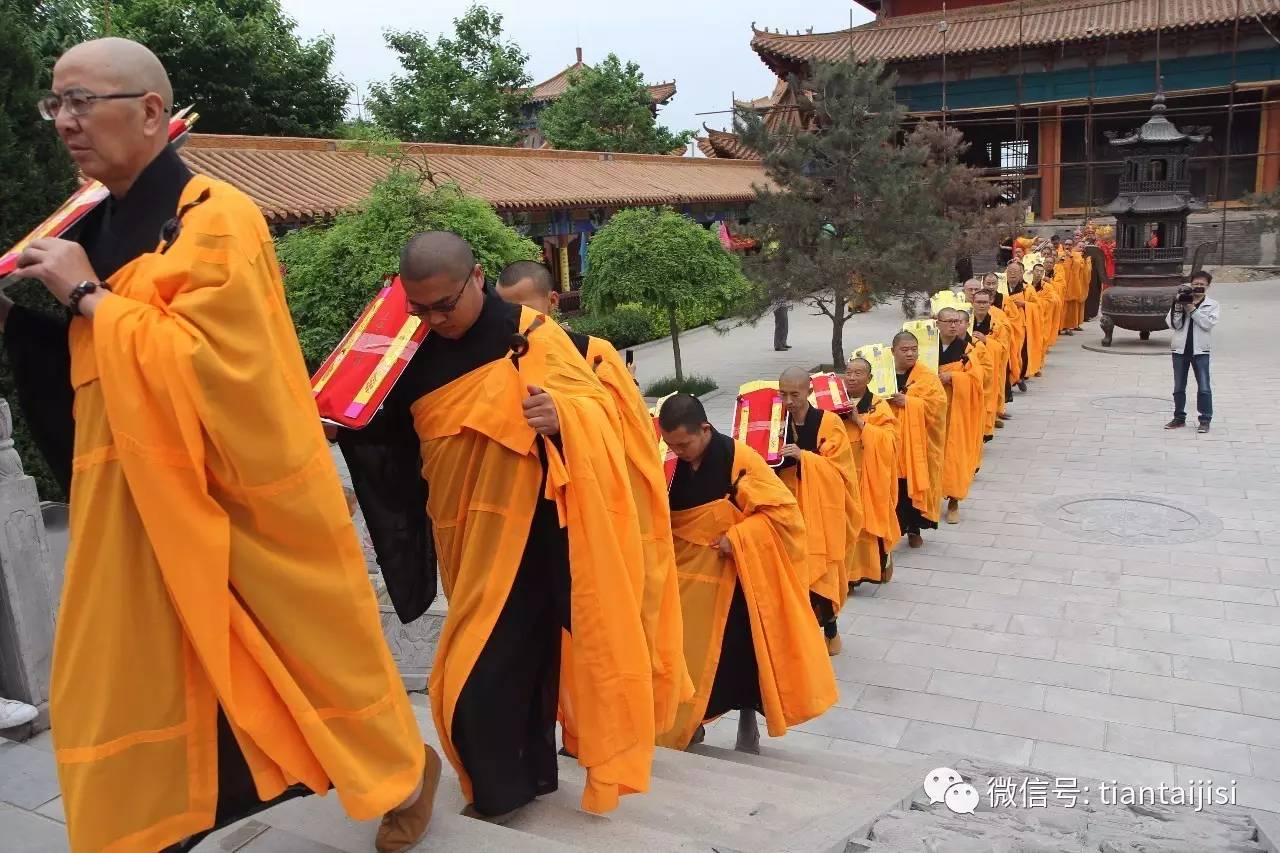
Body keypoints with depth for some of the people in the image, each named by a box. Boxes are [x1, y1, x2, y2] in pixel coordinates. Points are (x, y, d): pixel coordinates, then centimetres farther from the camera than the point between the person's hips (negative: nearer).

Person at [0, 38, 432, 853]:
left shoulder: (216, 219, -14)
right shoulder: (104, 227, 11)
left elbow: (208, 364, -23)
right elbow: (93, 372, 19)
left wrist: (89, 296, -17)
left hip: (236, 507, -7)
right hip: (140, 518, 8)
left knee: (303, 655, 8)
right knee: (126, 688, 13)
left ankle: (405, 771, 33)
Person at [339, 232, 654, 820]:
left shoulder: (529, 335, -9)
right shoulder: (417, 354, 7)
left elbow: (600, 406, -11)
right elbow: (392, 437, 17)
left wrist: (562, 414, -32)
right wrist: (341, 420, -1)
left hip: (525, 533, -5)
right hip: (464, 538, 6)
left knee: (488, 667, -6)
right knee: (515, 656, 15)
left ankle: (502, 793, 13)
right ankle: (528, 774, 31)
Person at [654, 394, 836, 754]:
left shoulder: (738, 459, -18)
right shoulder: (669, 464, -5)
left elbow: (783, 509, -16)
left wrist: (737, 537, -23)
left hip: (734, 579, -4)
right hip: (687, 576, 4)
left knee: (742, 654, 8)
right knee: (687, 654, 10)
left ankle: (748, 728, 30)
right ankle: (687, 726, 30)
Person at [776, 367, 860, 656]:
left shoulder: (829, 422, -9)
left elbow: (837, 469, -12)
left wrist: (804, 457, -25)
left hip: (821, 510, -3)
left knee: (819, 570, 0)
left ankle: (829, 628, 23)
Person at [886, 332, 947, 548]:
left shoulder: (928, 377, 0)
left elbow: (938, 405, -11)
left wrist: (908, 402, -18)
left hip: (918, 443, -1)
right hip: (890, 442, 1)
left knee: (915, 484, 6)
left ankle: (914, 529, 23)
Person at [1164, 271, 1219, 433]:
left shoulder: (1212, 304, 2)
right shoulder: (1181, 301, 6)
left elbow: (1208, 323, -13)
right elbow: (1172, 324, -3)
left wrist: (1192, 309, -16)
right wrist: (1178, 307, -13)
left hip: (1200, 350, -2)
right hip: (1180, 349, 2)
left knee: (1204, 388, -4)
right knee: (1178, 387, 10)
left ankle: (1205, 420, 3)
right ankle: (1179, 418, 20)